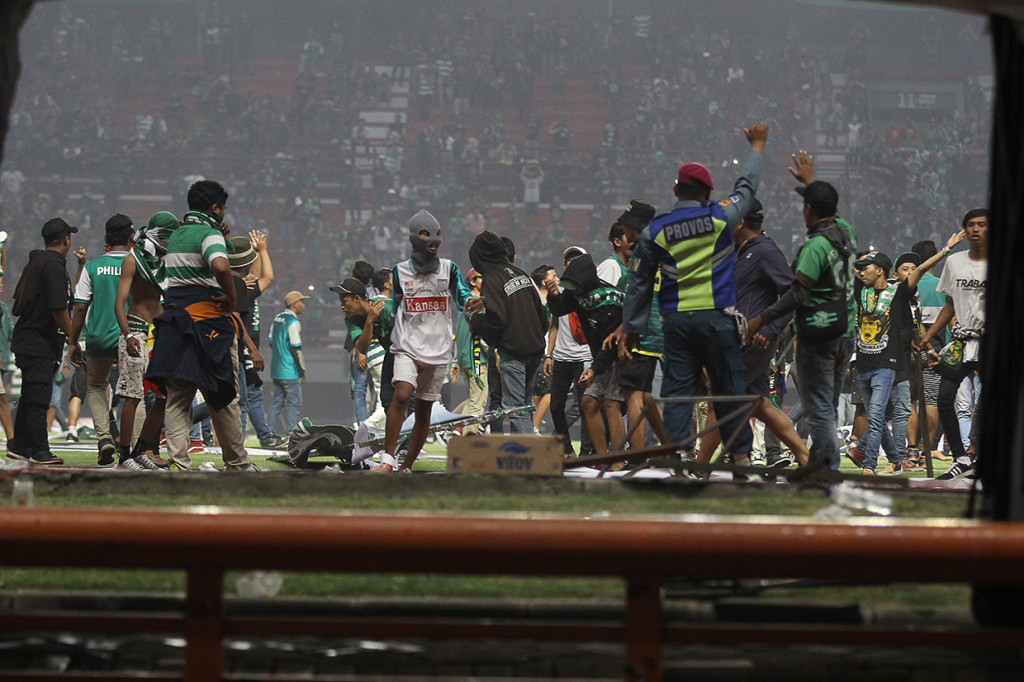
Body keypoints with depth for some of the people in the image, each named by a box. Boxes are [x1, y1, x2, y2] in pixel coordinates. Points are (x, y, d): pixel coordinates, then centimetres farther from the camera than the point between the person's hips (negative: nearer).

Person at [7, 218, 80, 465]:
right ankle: (39, 451, -5)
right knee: (39, 398, -7)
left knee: (30, 396, 15)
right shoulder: (54, 265, -15)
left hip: (25, 340, 9)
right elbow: (58, 309, -20)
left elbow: (19, 300, 21)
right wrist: (72, 338, -11)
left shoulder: (34, 262, 14)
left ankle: (19, 446, 21)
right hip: (40, 344, -9)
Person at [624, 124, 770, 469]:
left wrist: (631, 327, 16)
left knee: (677, 391, 3)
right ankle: (740, 453, 7)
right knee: (728, 388, 5)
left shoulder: (655, 231, 2)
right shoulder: (720, 218, -3)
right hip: (717, 317, -1)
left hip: (676, 321, 1)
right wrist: (757, 146, 31)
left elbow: (639, 283, 7)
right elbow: (746, 186, 15)